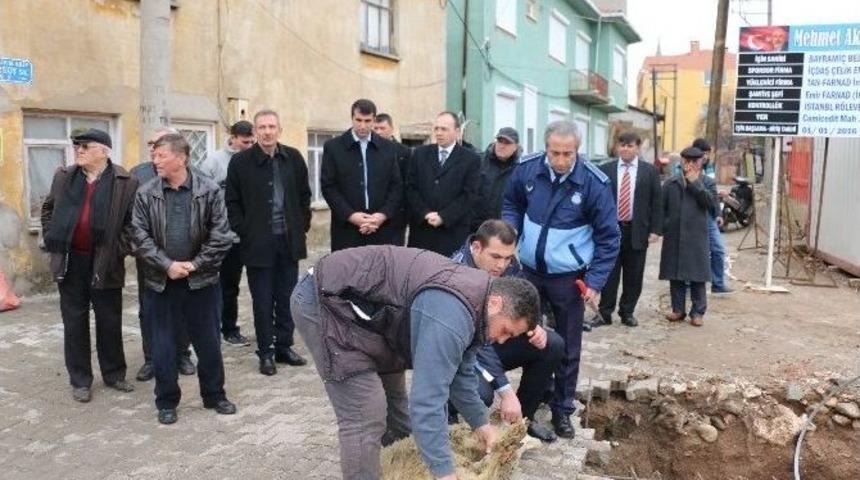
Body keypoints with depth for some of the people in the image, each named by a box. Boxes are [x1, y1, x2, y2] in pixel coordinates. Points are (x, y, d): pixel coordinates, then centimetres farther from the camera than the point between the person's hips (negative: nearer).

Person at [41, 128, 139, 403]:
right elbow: (48, 209, 19)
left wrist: (121, 248, -9)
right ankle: (80, 380, 20)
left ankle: (113, 374, 25)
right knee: (75, 322, 9)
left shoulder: (125, 182, -6)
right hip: (70, 262, 3)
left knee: (109, 322, 9)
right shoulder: (63, 177, 6)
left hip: (105, 264, -3)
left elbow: (133, 221, -3)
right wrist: (50, 239, 9)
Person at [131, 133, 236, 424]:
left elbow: (221, 236, -7)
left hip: (201, 280, -1)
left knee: (208, 342, 10)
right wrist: (167, 265, -14)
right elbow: (140, 237, -4)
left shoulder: (209, 191, -6)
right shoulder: (146, 194, -1)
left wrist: (195, 264, -12)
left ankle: (214, 395, 27)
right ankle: (166, 402, 23)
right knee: (162, 345, 8)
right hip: (161, 281, 1)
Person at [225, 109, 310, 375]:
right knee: (263, 301, 5)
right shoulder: (241, 162, -4)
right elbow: (232, 202, 0)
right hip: (258, 242, -3)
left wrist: (303, 226, 7)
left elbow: (304, 195, 13)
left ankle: (284, 346, 24)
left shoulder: (293, 158, 5)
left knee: (287, 298, 11)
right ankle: (266, 353, 15)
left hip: (289, 240, 3)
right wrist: (243, 232, -7)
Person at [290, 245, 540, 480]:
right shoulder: (451, 313, -28)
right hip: (325, 301, -10)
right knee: (366, 417, -11)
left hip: (358, 303, 10)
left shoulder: (473, 295, 5)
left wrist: (480, 423, 19)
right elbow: (427, 398, -30)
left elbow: (459, 370, 18)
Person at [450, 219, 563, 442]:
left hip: (497, 338, 7)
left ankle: (523, 416, 8)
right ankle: (449, 412, 3)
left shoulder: (508, 264, -11)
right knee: (480, 394, -34)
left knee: (553, 345, -10)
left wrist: (534, 326, -19)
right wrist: (506, 392, -38)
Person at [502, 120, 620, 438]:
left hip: (569, 278, -3)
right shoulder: (527, 169, -9)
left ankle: (562, 409, 26)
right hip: (529, 271, 3)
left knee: (568, 348, 10)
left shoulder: (594, 183, -17)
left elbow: (608, 236, -9)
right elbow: (512, 204, 11)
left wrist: (595, 280, -11)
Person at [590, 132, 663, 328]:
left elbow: (657, 202, 3)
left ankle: (627, 313, 21)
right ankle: (604, 313, 12)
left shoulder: (650, 171, 3)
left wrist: (655, 230, -4)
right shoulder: (605, 169, 3)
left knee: (633, 276, 8)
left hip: (637, 231, 1)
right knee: (609, 274, 3)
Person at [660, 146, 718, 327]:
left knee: (697, 276, 1)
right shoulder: (670, 183, 10)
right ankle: (678, 309, 17)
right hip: (674, 237, 2)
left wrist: (695, 183, -12)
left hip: (696, 238, -2)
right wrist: (663, 227, 0)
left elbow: (712, 203, -11)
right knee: (675, 275, 6)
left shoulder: (706, 182, 6)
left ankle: (697, 312, 9)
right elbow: (661, 207, 10)